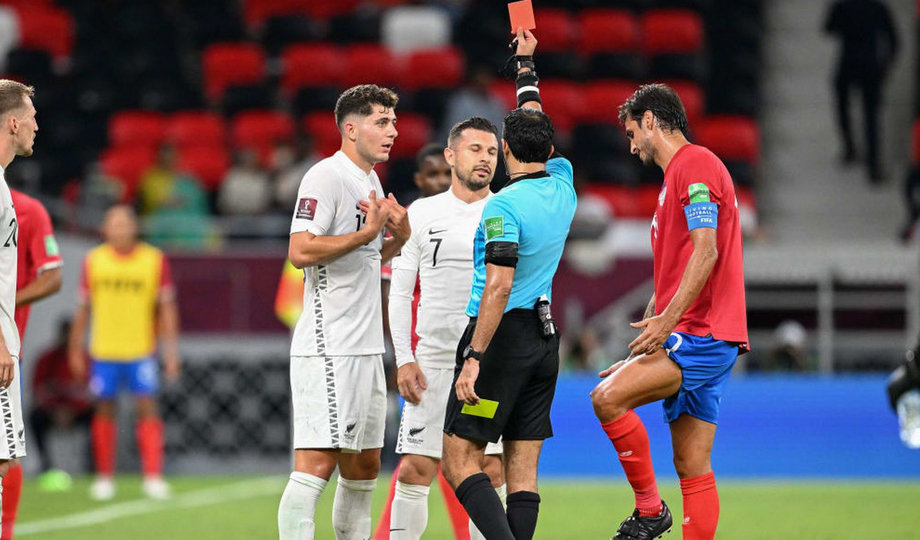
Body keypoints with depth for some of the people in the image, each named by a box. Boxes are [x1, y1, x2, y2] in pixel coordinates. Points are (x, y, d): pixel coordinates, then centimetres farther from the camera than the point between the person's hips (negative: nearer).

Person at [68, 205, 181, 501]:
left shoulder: (155, 260, 0)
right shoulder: (93, 261, 3)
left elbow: (167, 308, 3)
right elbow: (83, 309, 10)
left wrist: (171, 352, -2)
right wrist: (76, 349, 9)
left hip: (141, 351, -1)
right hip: (103, 351, 1)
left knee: (148, 407, -9)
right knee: (104, 410, 5)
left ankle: (153, 477, -8)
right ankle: (105, 477, 15)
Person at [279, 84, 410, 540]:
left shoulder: (371, 181, 18)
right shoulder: (325, 177, -11)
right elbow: (300, 251, -22)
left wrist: (397, 238, 9)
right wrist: (368, 232, -18)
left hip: (366, 349, 10)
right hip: (327, 347, -10)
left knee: (364, 466, 12)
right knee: (316, 463, -14)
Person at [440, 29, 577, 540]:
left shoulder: (504, 205, -14)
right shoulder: (562, 187, 7)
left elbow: (498, 288, -21)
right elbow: (536, 123, 25)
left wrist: (475, 358, -21)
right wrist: (526, 64, 39)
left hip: (504, 334, -8)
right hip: (545, 340, 8)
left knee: (460, 461, -7)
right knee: (523, 466, 5)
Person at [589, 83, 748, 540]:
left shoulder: (695, 164, -7)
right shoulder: (677, 174, 25)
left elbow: (706, 251, -19)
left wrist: (667, 319, -25)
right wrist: (638, 354, 25)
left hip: (702, 333, -10)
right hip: (696, 337, 10)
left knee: (608, 397, -21)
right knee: (692, 466, 5)